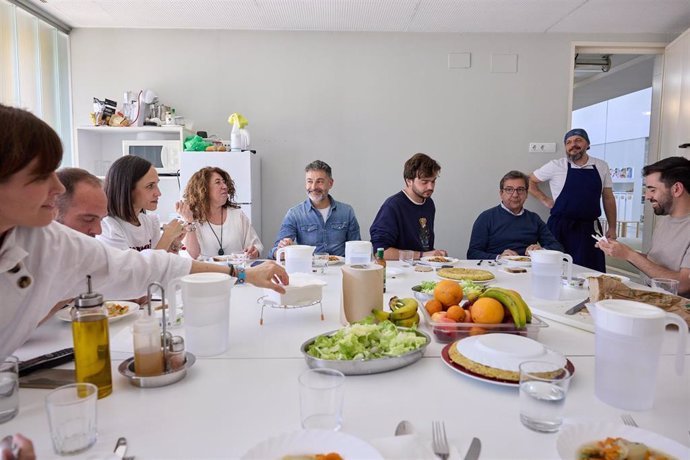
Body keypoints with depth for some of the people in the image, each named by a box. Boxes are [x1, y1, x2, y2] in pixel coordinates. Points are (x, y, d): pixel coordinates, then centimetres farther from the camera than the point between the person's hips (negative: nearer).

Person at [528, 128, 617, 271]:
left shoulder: (601, 167, 9)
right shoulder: (556, 166, 0)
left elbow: (608, 198, 12)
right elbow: (530, 181, 8)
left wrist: (612, 228, 9)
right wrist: (546, 200, 2)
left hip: (590, 228, 3)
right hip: (561, 228, -2)